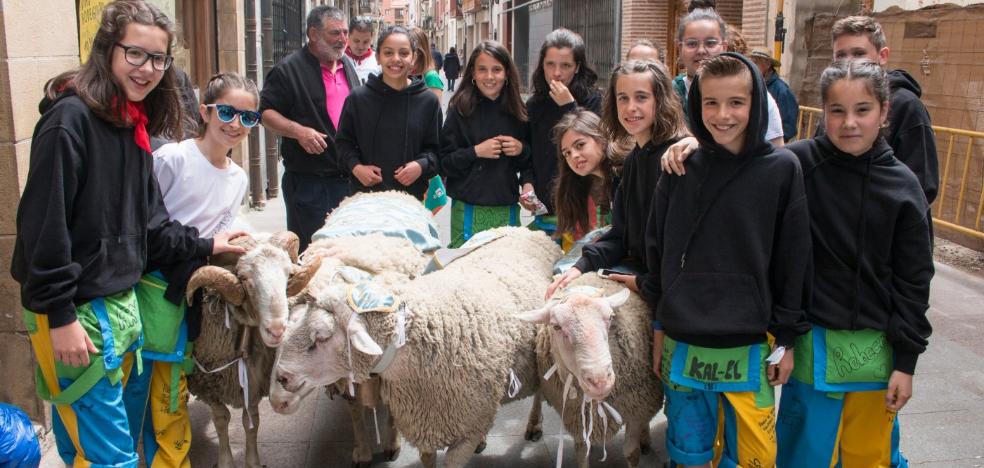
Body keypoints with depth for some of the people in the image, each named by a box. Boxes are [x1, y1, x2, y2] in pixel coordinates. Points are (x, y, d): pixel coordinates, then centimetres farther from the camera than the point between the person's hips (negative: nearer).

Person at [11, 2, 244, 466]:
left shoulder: (134, 127, 10)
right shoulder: (71, 117, -17)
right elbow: (43, 223, -21)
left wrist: (203, 245, 12)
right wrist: (60, 317, -20)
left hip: (121, 304, 8)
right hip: (73, 312, -8)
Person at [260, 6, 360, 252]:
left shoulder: (348, 65, 14)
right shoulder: (289, 70, -8)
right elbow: (265, 112, -9)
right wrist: (298, 131, -23)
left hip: (348, 177, 6)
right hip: (308, 182, -6)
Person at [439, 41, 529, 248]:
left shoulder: (517, 111, 6)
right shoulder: (461, 109, -3)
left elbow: (528, 163, 15)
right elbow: (444, 164, -4)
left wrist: (522, 150, -4)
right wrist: (476, 152, -16)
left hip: (507, 209, 3)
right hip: (468, 209, -3)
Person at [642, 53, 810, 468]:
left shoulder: (782, 169, -5)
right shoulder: (681, 169, 0)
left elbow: (792, 262, -2)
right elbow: (658, 251, 6)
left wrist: (786, 339, 0)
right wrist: (659, 328, 8)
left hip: (749, 348, -2)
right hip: (683, 344, 2)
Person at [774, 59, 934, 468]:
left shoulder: (903, 185, -2)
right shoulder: (799, 164, -8)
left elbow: (913, 281, 1)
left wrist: (906, 361, 1)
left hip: (876, 346, 2)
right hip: (813, 340, -2)